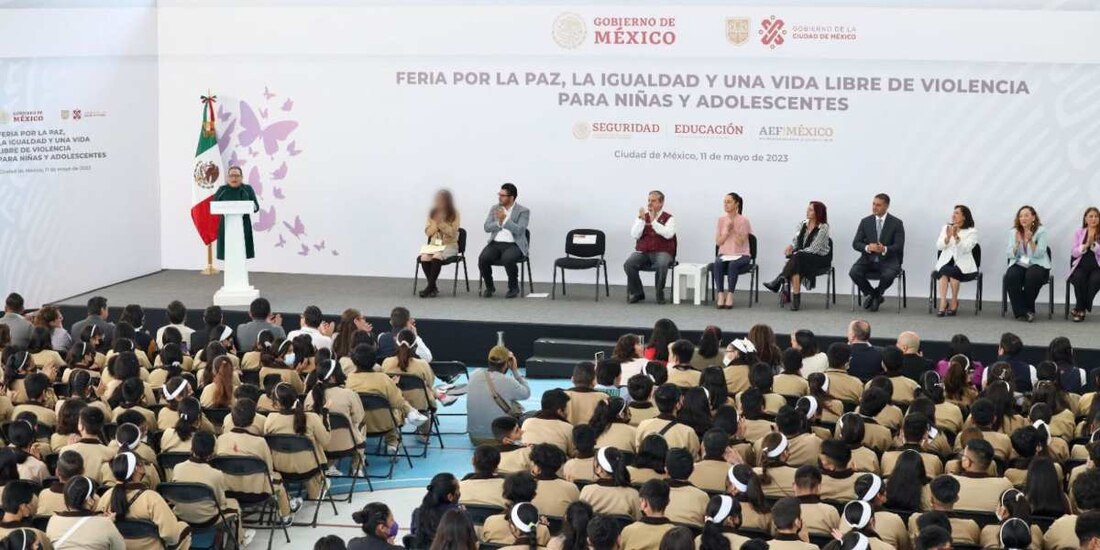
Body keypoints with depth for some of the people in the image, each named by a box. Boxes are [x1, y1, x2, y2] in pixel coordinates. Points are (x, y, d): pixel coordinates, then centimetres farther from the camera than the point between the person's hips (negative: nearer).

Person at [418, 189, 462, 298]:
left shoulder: (454, 214, -2)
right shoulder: (432, 213, 8)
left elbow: (452, 233, -10)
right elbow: (428, 232, 5)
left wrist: (441, 222, -20)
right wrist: (436, 222, -12)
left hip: (449, 245, -4)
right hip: (434, 244, 4)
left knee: (436, 257, -35)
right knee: (424, 258, -29)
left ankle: (429, 287, -26)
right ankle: (433, 288, -17)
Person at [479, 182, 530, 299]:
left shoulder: (523, 211, -1)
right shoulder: (495, 208, 13)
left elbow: (519, 230, -15)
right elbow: (487, 227, 3)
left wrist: (505, 220, -22)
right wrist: (499, 223, -13)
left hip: (514, 245, -4)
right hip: (495, 243, 4)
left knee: (508, 259, -37)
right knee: (483, 258, -26)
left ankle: (513, 287, -11)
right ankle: (489, 287, -1)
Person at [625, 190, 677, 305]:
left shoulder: (668, 218, 4)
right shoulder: (641, 217, 13)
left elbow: (668, 234, -16)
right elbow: (635, 235, 0)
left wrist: (653, 221, -20)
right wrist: (642, 219, -12)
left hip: (662, 253, -3)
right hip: (642, 252, 3)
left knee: (662, 265, -37)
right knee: (628, 264, -26)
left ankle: (660, 294, -12)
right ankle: (637, 293, -4)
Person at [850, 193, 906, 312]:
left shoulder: (896, 223, 0)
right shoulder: (865, 222, 7)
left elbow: (899, 246, -8)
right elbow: (855, 243, 2)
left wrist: (884, 249, -29)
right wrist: (867, 247, -21)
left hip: (887, 260, -2)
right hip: (868, 259, 2)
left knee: (889, 275, -35)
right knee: (853, 272, -26)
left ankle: (877, 294, 1)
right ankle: (872, 295, 2)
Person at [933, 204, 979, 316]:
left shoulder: (972, 231, 3)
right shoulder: (946, 228, 15)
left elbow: (966, 248, -13)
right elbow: (939, 246, 3)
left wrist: (956, 237, -27)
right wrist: (948, 237, -15)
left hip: (963, 265, -2)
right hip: (946, 262, 3)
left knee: (952, 271, -34)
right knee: (943, 270, -32)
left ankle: (954, 303, -19)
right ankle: (942, 303, -35)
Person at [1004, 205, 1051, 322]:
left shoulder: (1041, 231, -3)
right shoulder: (1013, 232, 6)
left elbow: (1038, 254, -14)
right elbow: (1010, 255, -2)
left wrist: (1030, 240, -27)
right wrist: (1017, 243, -19)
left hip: (1037, 265, -2)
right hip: (1019, 264, 2)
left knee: (1032, 276, -36)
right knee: (1010, 277, -31)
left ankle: (1028, 309, -12)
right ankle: (1021, 311, -16)